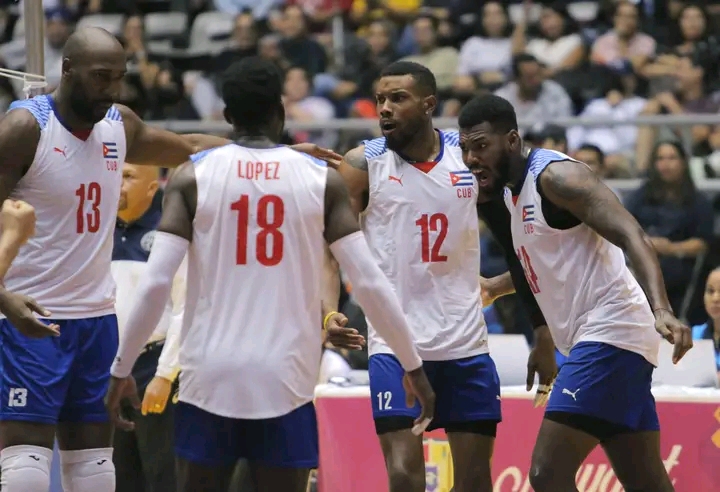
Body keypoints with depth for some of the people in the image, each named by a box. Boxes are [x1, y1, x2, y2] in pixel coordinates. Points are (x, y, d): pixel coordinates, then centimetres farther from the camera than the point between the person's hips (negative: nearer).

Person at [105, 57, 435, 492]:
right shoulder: (321, 179, 2)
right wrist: (414, 367, 9)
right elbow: (369, 283, -1)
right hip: (285, 382, 0)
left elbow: (155, 284, -5)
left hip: (211, 378, 0)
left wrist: (122, 368, 5)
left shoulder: (193, 177, 1)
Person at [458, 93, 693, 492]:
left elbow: (632, 237, -23)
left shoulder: (555, 175, -13)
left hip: (608, 332, -10)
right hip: (590, 338, 10)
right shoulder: (511, 191, 14)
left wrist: (661, 310, -36)